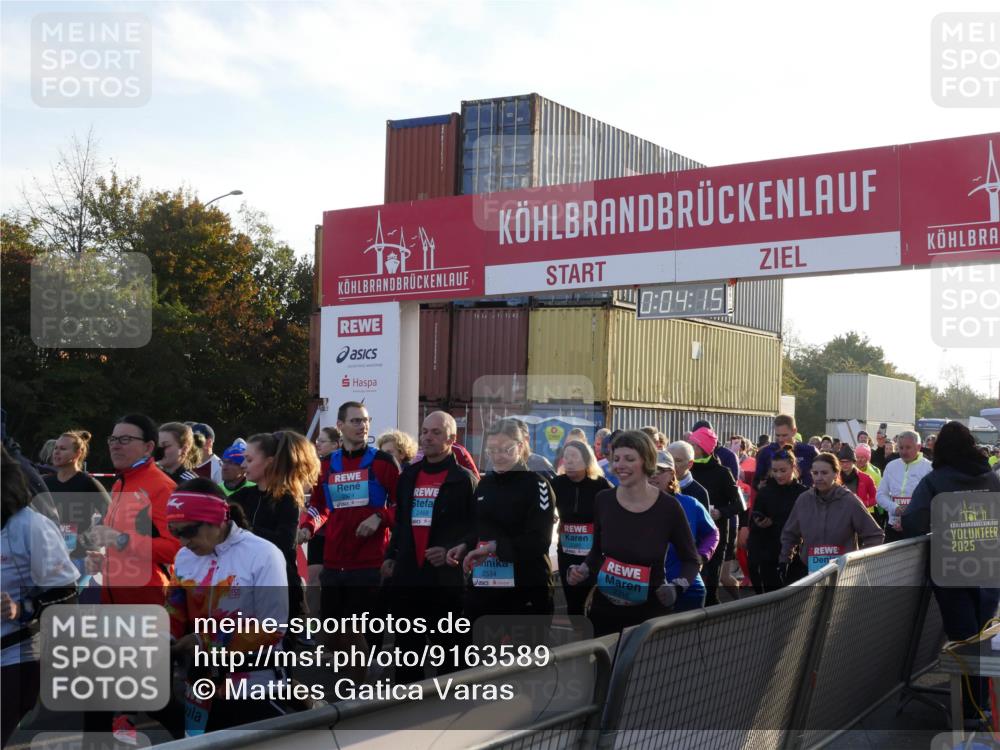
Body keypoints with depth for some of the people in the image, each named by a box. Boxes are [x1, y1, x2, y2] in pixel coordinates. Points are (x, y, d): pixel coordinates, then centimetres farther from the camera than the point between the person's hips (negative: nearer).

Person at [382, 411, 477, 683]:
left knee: (448, 646, 2)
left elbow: (478, 526, -7)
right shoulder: (408, 475, 14)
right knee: (407, 646, 13)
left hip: (446, 577, -5)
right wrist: (390, 556, 13)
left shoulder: (463, 478, -3)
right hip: (407, 574, 6)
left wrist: (451, 551, -19)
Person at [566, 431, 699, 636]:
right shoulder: (604, 500, -3)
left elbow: (691, 560, 1)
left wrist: (677, 587, -17)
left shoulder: (668, 506, -12)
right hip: (605, 608, 3)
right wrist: (582, 571, -4)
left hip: (651, 611, -3)